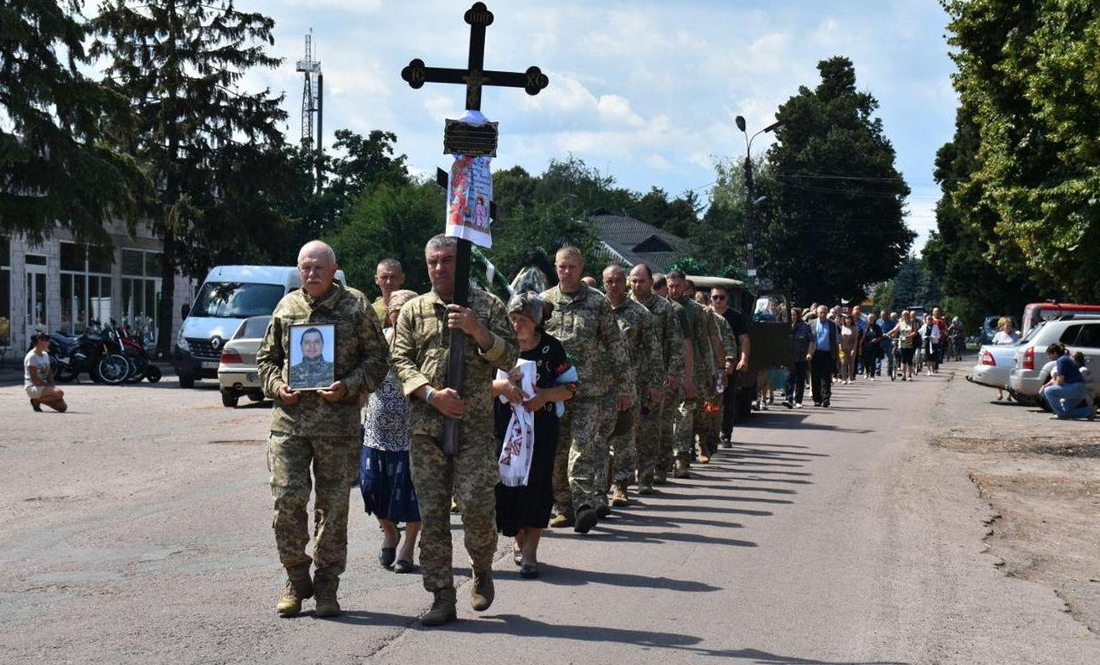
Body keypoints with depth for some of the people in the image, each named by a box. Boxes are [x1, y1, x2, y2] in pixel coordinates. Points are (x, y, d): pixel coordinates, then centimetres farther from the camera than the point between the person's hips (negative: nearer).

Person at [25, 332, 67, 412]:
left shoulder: (45, 355, 13)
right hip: (32, 387, -8)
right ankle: (36, 400, -9)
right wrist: (48, 385, -16)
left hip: (44, 385, 8)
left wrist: (52, 384, -3)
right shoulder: (31, 356, -13)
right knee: (59, 393, -31)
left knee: (63, 407, -7)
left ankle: (39, 399, 11)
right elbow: (34, 378, -17)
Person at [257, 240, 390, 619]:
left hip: (338, 421, -2)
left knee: (333, 506, 4)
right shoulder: (287, 306, 11)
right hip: (289, 418, 2)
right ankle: (296, 580, 12)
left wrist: (348, 386, -11)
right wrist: (277, 386, 0)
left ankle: (326, 586, 14)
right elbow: (267, 357, 19)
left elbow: (378, 358, 4)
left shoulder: (356, 307, 3)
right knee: (287, 500, -5)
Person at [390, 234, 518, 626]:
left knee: (477, 502, -11)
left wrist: (477, 331, -13)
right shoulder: (413, 311, 13)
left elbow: (508, 359, 3)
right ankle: (442, 597, 7)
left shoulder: (488, 306, 8)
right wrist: (432, 394, -10)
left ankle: (482, 572, 17)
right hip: (425, 426, 2)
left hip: (475, 422, -2)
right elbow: (401, 361, 5)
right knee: (432, 512, 1)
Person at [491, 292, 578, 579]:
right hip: (505, 427, 1)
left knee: (536, 484, -7)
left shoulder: (551, 348, 0)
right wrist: (501, 386, -19)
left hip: (542, 428, -1)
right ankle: (519, 540, 23)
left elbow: (570, 387, 2)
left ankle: (529, 550, -5)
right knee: (508, 483, 1)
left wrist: (545, 396, -16)